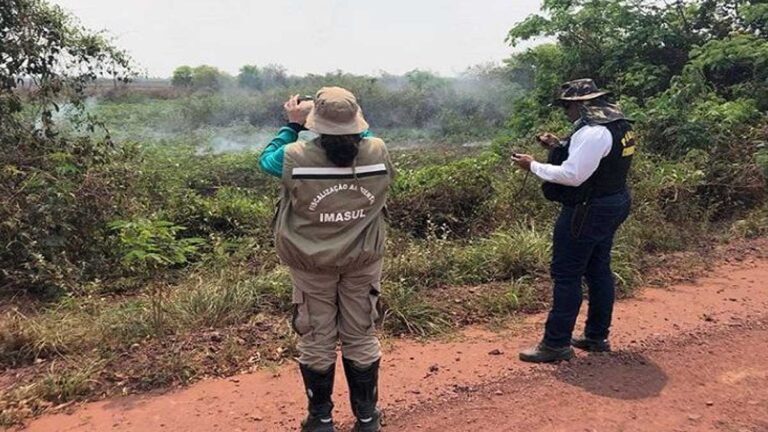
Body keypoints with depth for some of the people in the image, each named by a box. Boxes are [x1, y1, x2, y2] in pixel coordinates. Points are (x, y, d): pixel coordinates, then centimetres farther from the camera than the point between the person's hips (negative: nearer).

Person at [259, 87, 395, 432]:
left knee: (317, 340, 13)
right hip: (363, 262, 2)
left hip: (311, 264, -1)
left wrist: (293, 125, 8)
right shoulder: (378, 152, -14)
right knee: (361, 337, 15)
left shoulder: (296, 157, -19)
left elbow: (266, 159, 4)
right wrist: (355, 125, 11)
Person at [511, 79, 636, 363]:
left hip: (588, 212, -11)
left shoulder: (592, 132, -22)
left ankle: (556, 345, 4)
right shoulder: (618, 125, 11)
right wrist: (560, 147, 9)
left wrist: (533, 165, -15)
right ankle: (597, 337, 27)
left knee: (566, 276, -4)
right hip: (611, 206, 11)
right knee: (598, 271, 16)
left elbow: (572, 176, -25)